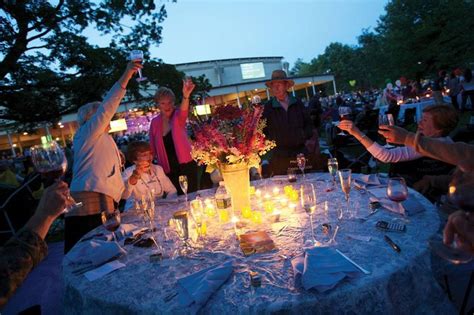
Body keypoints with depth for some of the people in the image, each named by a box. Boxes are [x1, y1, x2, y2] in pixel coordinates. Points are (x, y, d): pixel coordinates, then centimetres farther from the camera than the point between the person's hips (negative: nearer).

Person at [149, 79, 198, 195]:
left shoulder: (178, 116, -6)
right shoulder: (155, 122, 2)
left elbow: (183, 113, -32)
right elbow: (153, 148, 11)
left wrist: (186, 96, -51)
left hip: (186, 165, -2)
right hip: (169, 170, 3)